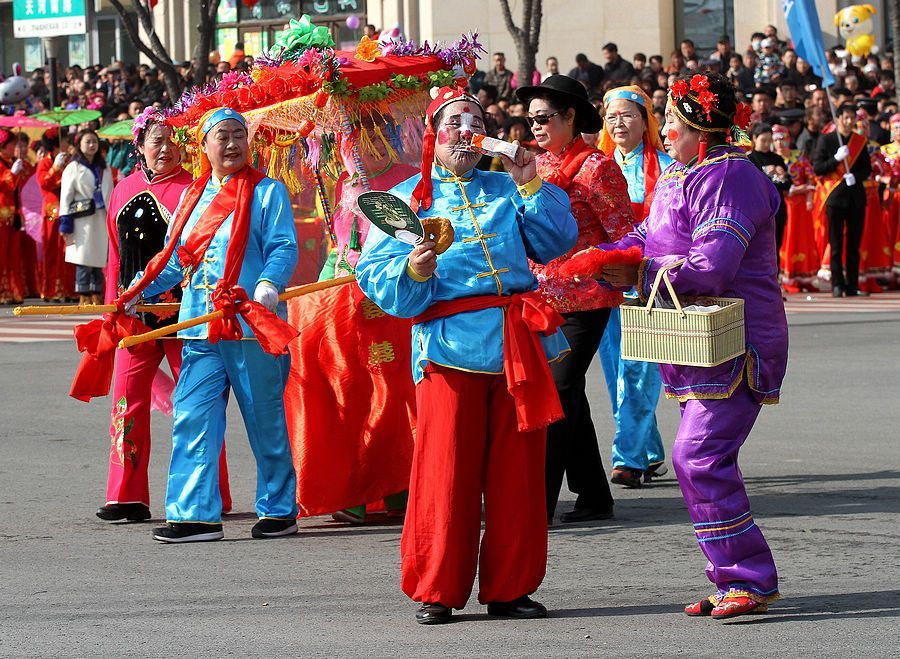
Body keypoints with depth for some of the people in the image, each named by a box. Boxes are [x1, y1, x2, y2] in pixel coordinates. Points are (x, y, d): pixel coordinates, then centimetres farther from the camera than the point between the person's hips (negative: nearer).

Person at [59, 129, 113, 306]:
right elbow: (66, 197, -3)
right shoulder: (73, 168, 0)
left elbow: (111, 195, 19)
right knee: (84, 260, -6)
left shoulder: (105, 169, 16)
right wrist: (66, 224, -10)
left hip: (102, 220, 5)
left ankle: (96, 297, 10)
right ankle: (83, 298, 0)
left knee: (100, 261, 4)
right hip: (82, 220, -5)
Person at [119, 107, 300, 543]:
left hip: (250, 323, -5)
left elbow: (283, 246, -8)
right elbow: (173, 258, 22)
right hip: (200, 327, 5)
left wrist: (269, 284, -25)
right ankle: (195, 514, -1)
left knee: (265, 420, 4)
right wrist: (138, 290, 10)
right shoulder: (192, 197, 18)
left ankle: (279, 511, 15)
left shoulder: (267, 193, 1)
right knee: (192, 417, -3)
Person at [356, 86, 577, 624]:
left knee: (517, 471, 3)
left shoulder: (507, 190, 21)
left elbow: (556, 242, 7)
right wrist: (412, 272, -18)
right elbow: (376, 274, 1)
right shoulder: (407, 198, 12)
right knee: (446, 472, -6)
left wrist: (532, 186, -2)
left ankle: (509, 588, 11)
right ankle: (438, 591, 2)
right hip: (449, 345, -3)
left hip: (519, 343, 3)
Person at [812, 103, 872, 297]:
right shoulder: (826, 140, 1)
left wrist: (856, 176, -10)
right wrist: (836, 158, -18)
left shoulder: (860, 141, 10)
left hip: (856, 198, 3)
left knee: (854, 244, 5)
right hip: (835, 198, -3)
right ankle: (837, 285, 1)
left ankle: (852, 285, 10)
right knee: (836, 244, -2)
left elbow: (867, 168, 10)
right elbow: (817, 168, -5)